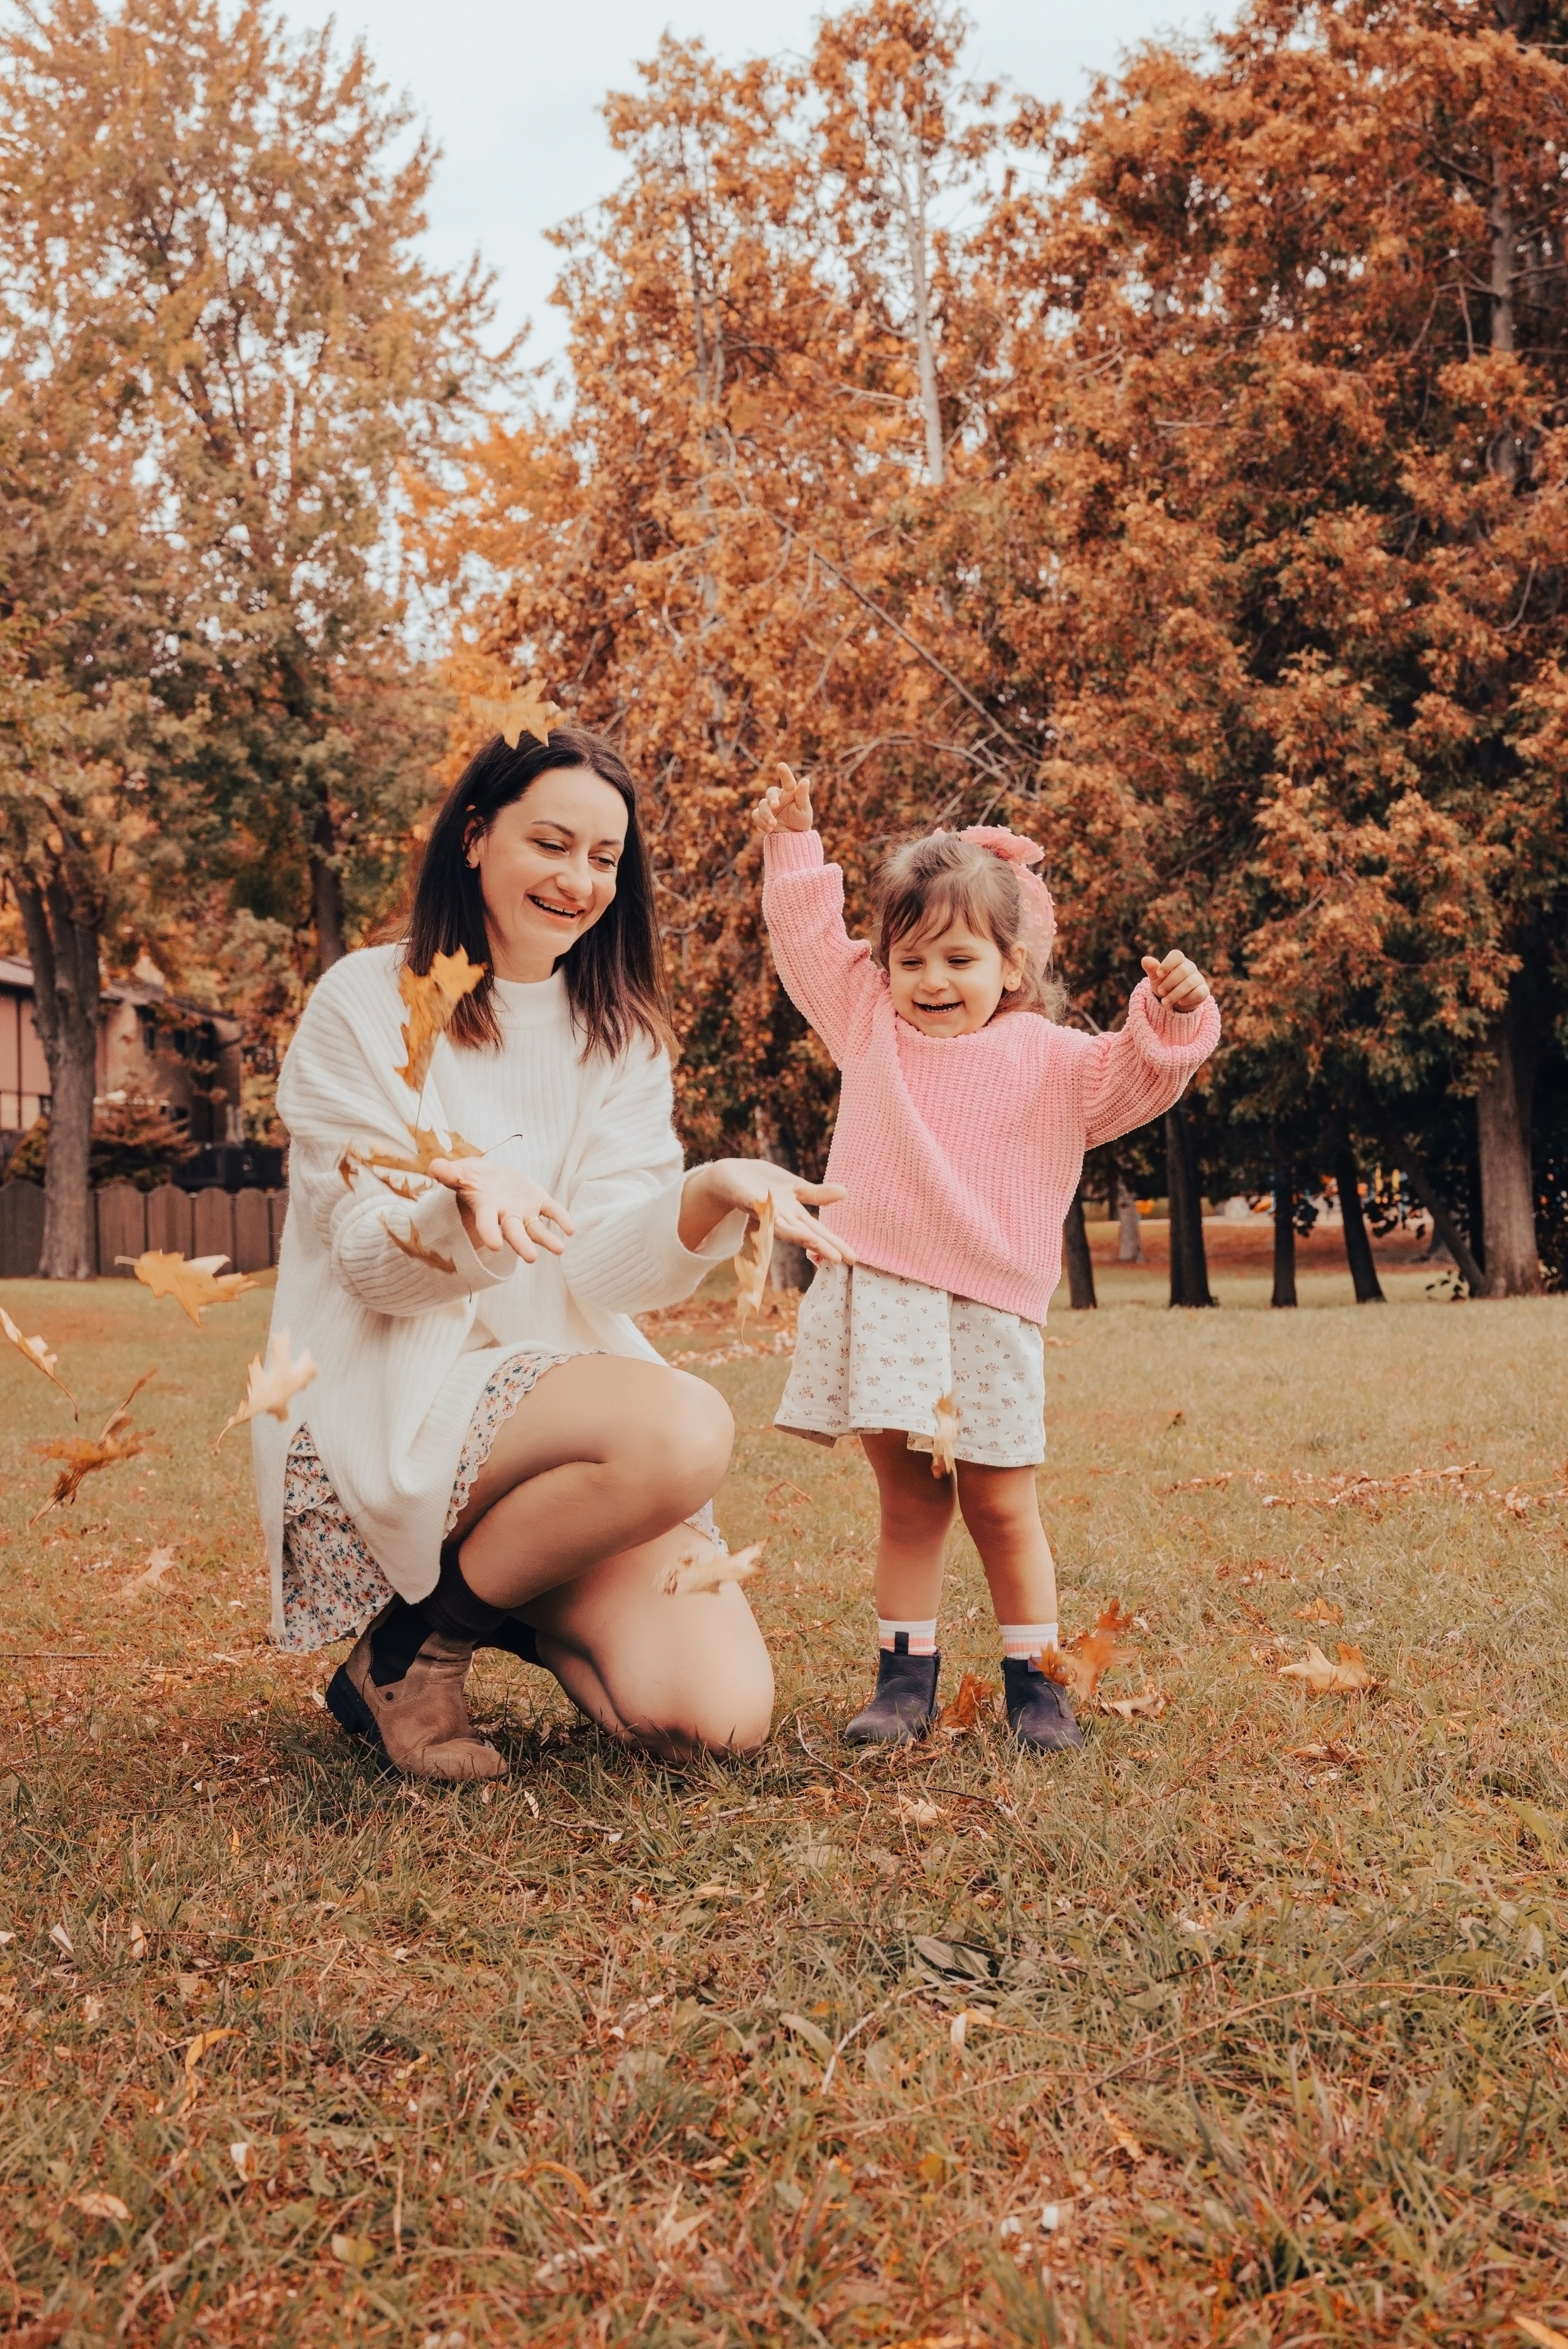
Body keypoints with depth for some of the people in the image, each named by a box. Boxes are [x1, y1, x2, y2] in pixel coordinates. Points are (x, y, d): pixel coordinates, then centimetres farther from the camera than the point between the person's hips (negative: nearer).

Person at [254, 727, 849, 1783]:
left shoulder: (622, 1038, 9)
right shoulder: (369, 1005, -3)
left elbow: (597, 1278, -4)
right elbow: (371, 1266, -9)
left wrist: (713, 1196, -25)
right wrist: (468, 1201, -32)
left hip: (571, 1393, 4)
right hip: (388, 1408, -4)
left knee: (720, 1714, -16)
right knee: (685, 1425, -32)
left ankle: (516, 1613, 13)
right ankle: (421, 1634, -8)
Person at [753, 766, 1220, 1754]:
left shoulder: (1047, 1059, 4)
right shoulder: (871, 1025, 13)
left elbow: (1131, 1079, -6)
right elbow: (809, 941, 22)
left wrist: (1172, 1015, -22)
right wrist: (793, 846, 21)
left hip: (985, 1311, -2)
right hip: (878, 1299, 2)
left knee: (1002, 1505, 4)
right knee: (908, 1501, 8)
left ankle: (1034, 1680, 16)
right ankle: (906, 1674, 17)